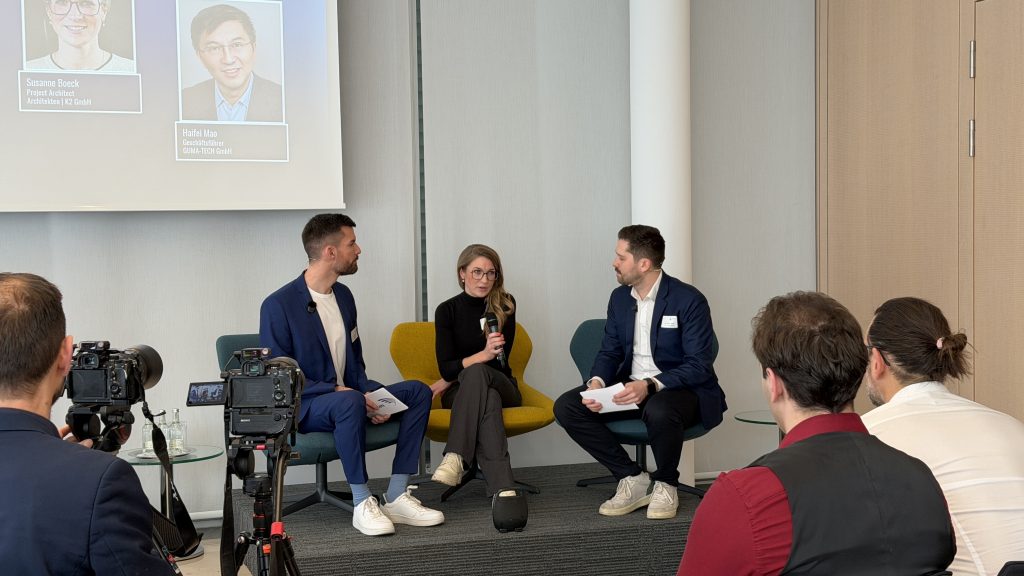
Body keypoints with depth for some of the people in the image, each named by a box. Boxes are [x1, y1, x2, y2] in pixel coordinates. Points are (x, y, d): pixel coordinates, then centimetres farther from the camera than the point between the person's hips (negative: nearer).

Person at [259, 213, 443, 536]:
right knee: (350, 402, -38)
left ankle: (397, 497, -13)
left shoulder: (343, 295, 10)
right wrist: (335, 390, -25)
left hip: (344, 399, 8)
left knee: (417, 391, -9)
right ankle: (362, 504, -26)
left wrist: (370, 393, -4)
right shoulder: (278, 305, -13)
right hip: (301, 409, -8)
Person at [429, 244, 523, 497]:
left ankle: (455, 458, -51)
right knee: (488, 399, -38)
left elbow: (500, 360, -3)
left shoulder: (505, 305, 1)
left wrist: (448, 381, -2)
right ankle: (503, 487, -53)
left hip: (501, 385, 0)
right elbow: (446, 367, -7)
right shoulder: (447, 310, 1)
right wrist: (484, 355, -26)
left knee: (476, 373, -37)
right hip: (459, 393, 0)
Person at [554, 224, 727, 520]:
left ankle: (665, 484, -9)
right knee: (566, 406, -15)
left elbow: (699, 366, -18)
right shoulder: (619, 298, 7)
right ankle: (633, 479, -5)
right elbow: (609, 352, 10)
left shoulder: (689, 300, -13)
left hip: (681, 388, -6)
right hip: (631, 386, 6)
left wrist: (650, 385, -32)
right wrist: (596, 383, -13)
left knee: (659, 411, -41)